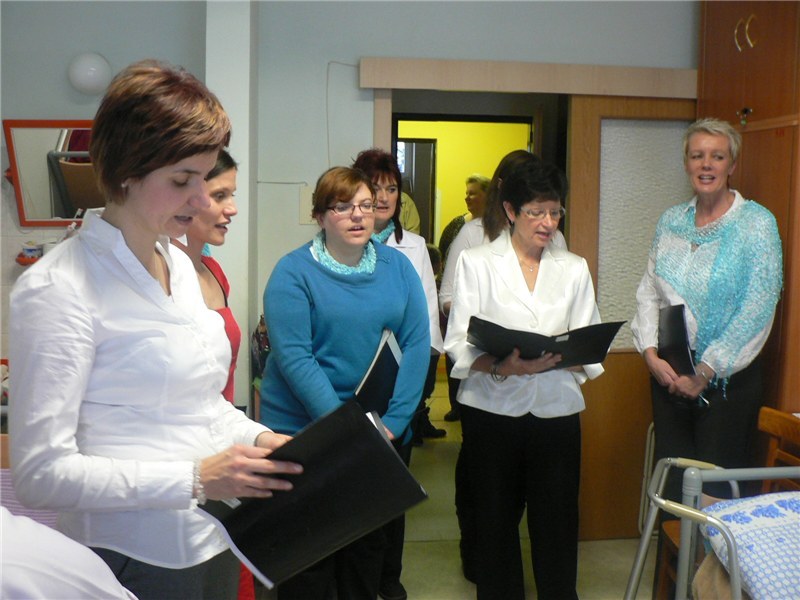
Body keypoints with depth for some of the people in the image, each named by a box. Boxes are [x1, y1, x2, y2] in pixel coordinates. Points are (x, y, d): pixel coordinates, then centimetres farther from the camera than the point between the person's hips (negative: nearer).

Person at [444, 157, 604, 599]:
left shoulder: (574, 269, 12)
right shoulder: (476, 262, 2)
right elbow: (459, 344, -7)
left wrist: (554, 359, -17)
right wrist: (504, 366, -25)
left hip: (556, 409, 2)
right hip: (493, 409, -2)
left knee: (557, 521, 5)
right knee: (495, 521, 8)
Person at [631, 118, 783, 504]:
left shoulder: (756, 222, -7)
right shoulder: (670, 222, 8)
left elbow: (757, 311, -13)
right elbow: (648, 293, 9)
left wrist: (704, 373, -13)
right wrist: (651, 355, -6)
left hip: (727, 380, -4)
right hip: (668, 373, 4)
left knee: (719, 492, 3)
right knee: (671, 486, 12)